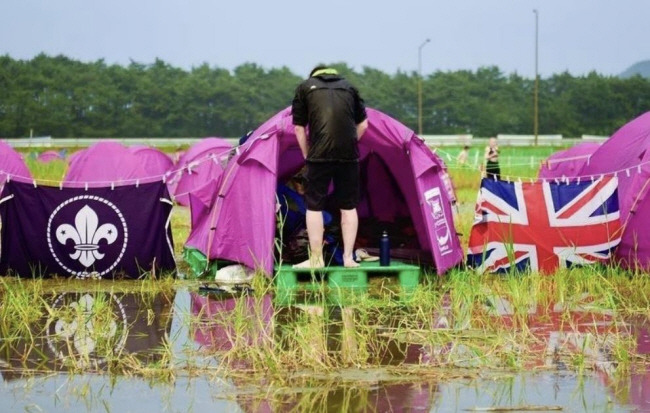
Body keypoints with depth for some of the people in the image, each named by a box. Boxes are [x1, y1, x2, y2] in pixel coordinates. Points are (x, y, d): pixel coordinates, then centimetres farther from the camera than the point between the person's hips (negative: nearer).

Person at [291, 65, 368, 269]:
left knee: (314, 206, 5)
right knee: (349, 206, 13)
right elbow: (362, 124, 21)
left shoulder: (305, 87, 13)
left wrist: (307, 155, 19)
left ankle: (316, 259, 5)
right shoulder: (349, 87, 21)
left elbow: (299, 127, 11)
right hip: (349, 154, 3)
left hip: (320, 154, -3)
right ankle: (348, 258, 13)